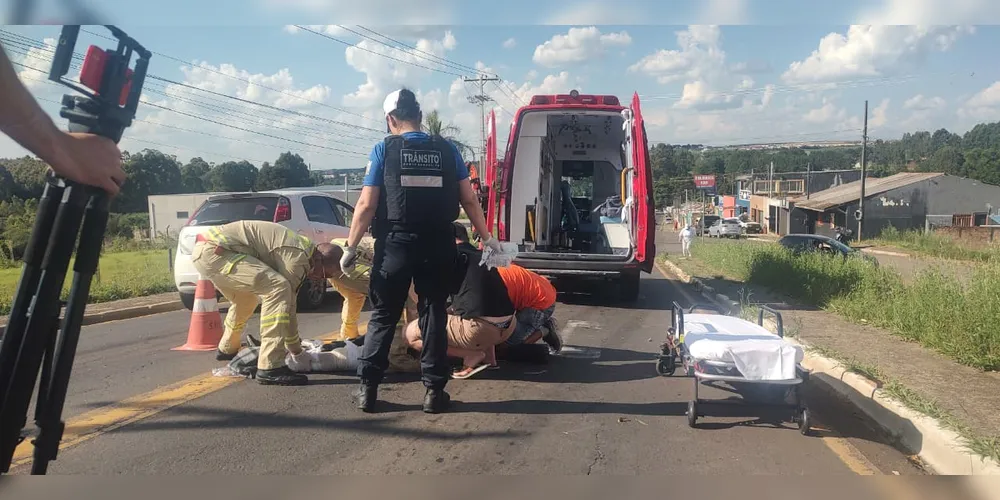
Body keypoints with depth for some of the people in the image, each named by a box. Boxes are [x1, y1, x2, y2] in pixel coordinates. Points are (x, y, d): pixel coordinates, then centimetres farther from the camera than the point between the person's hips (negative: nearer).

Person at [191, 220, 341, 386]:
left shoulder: (300, 246, 17)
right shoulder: (297, 256, -13)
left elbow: (287, 300, 25)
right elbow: (286, 303, -9)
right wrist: (296, 350, 2)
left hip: (204, 250, 11)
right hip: (214, 251, -11)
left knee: (245, 300, 31)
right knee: (278, 289, -20)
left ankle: (227, 350, 54)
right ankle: (270, 367, -21)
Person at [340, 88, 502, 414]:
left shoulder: (383, 150, -1)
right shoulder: (447, 150, 5)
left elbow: (366, 206, -5)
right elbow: (469, 200, 3)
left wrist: (350, 247, 1)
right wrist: (487, 238, 12)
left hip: (395, 245, -1)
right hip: (437, 247, 2)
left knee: (383, 316, 10)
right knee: (433, 315, 10)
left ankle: (368, 388, 12)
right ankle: (434, 390, 11)